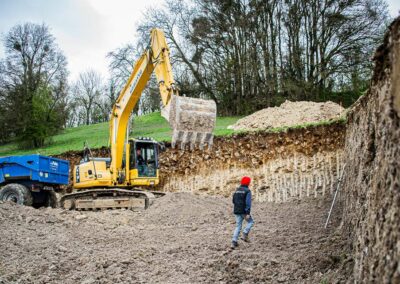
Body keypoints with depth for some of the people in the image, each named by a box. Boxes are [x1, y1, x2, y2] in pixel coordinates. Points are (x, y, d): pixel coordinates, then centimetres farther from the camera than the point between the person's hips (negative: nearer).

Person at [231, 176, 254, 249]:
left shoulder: (237, 190, 10)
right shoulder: (247, 191, -10)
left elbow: (233, 201, 15)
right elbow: (248, 202, -17)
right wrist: (248, 213, -19)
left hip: (236, 211, 6)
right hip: (244, 211, -6)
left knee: (238, 226, 9)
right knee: (250, 222, 16)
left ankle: (234, 242, 1)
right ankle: (245, 234, 0)